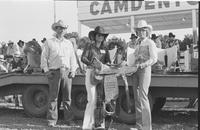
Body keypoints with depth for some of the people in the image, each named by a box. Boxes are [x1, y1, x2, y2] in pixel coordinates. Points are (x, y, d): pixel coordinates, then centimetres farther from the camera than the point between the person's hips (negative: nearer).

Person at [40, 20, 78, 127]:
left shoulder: (68, 43, 17)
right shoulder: (49, 42, 8)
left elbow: (72, 58, 17)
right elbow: (44, 57, 5)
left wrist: (73, 70, 5)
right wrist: (46, 70, -4)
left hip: (66, 72, 3)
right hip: (54, 72, -3)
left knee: (67, 97, 4)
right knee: (53, 97, -3)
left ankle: (68, 119, 11)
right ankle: (52, 120, 4)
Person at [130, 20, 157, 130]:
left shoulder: (150, 43, 0)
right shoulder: (138, 44, 20)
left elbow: (154, 59, -11)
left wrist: (143, 64, -26)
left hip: (145, 70, -7)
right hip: (135, 71, 7)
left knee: (143, 96, -15)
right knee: (136, 97, 4)